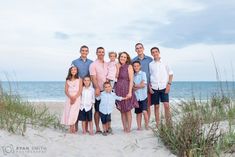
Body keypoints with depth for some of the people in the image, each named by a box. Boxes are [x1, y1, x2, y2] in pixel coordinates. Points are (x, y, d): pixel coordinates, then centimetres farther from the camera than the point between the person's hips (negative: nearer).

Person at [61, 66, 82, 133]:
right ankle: (71, 128, 1)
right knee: (68, 113, -4)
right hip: (69, 98, 3)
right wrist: (71, 97, -13)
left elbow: (80, 90, -3)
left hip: (77, 98, -3)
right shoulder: (68, 80, 12)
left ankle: (73, 128, -6)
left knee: (74, 113, -11)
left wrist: (75, 98, -16)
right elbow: (66, 91, 4)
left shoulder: (79, 80, 5)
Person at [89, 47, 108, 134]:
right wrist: (97, 88, -24)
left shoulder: (107, 64, 13)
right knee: (97, 110, 2)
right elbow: (93, 78, -12)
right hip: (98, 91, -5)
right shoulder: (93, 65, -3)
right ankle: (97, 129, 9)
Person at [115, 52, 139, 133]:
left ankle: (129, 128, 10)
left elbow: (131, 80, -9)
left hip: (126, 90, -4)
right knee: (122, 110, 9)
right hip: (118, 90, 4)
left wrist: (130, 92, -16)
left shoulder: (129, 66, -3)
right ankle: (124, 128, 16)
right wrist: (118, 67, -5)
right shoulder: (118, 66, 10)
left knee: (128, 110, 2)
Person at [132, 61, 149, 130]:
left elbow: (143, 85, -9)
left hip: (143, 96, -3)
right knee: (138, 113, 8)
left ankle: (147, 126, 3)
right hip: (136, 96, 3)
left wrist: (135, 85, -1)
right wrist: (139, 86, -12)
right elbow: (132, 87, 4)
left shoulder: (143, 73, 0)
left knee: (144, 111, -12)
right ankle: (139, 127, 16)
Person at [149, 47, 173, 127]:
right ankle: (157, 123, 14)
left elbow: (171, 74, 8)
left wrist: (169, 84, -4)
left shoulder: (164, 63, 5)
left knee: (166, 105, -10)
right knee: (156, 106, 5)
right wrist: (149, 86, 0)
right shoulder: (150, 64, 8)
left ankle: (168, 123, 1)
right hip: (154, 88, 1)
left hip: (164, 87, -1)